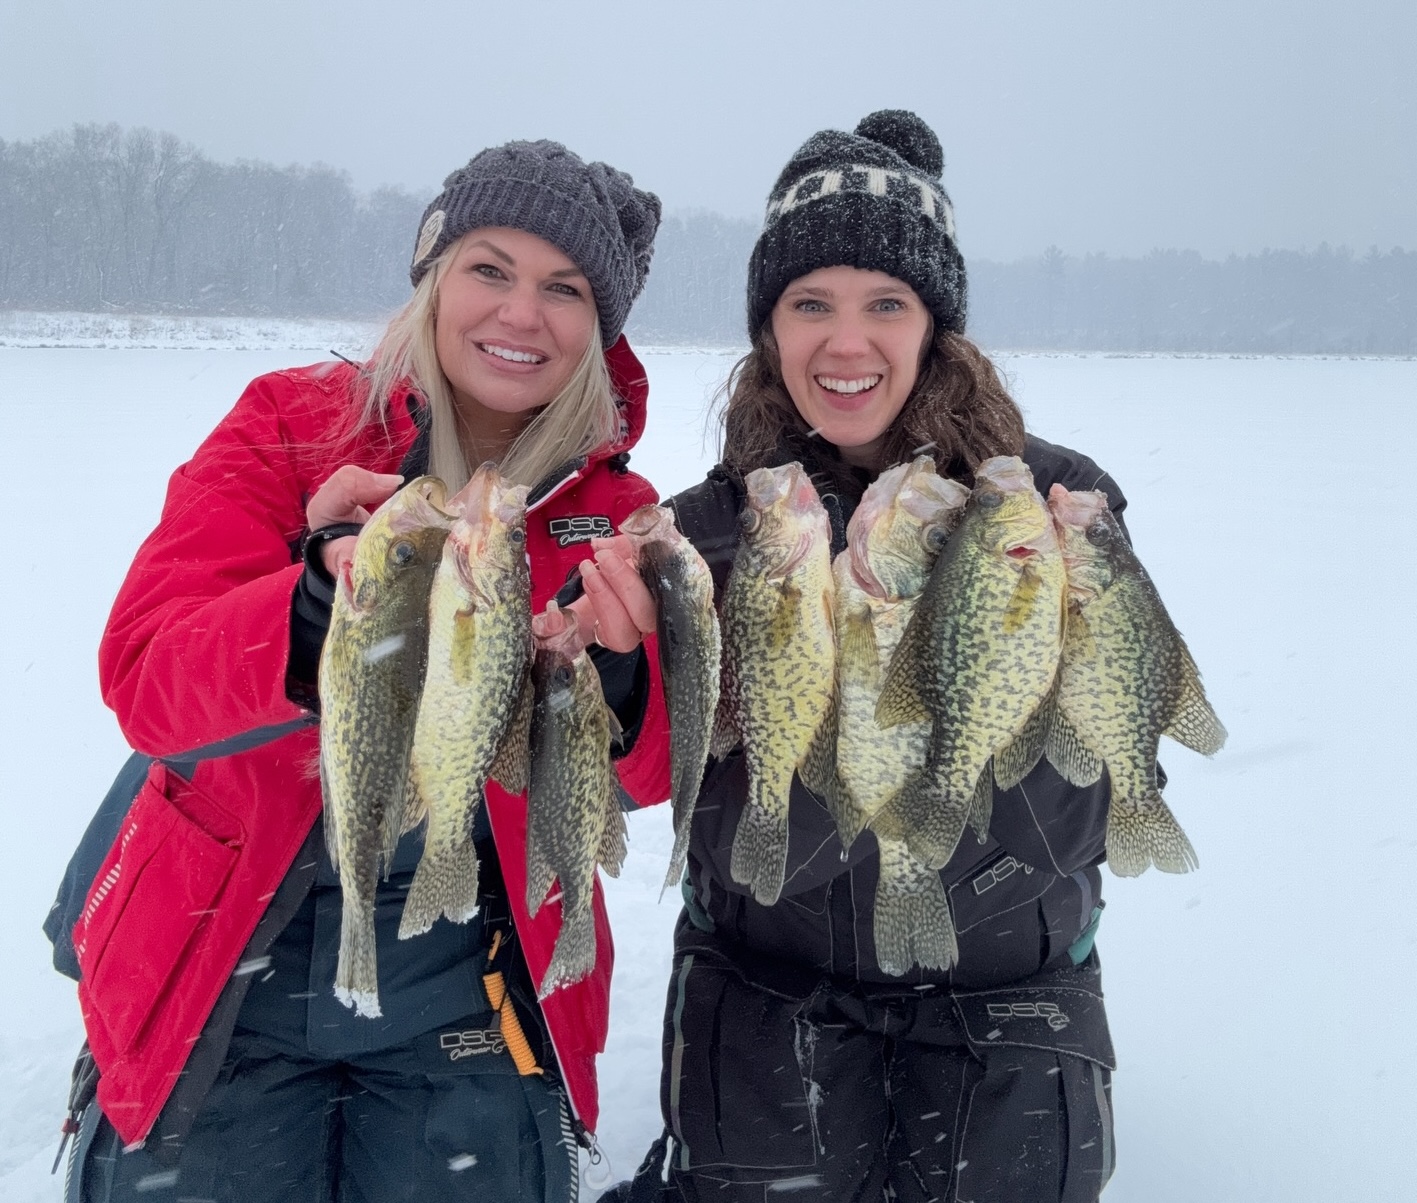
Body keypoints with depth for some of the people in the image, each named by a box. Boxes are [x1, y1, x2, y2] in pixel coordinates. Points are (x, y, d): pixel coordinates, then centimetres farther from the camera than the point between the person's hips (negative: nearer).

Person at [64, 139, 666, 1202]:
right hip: (225, 980, 0)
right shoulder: (288, 427, -5)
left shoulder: (614, 510, -1)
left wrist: (615, 668, -32)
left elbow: (649, 774, -10)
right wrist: (318, 606, -37)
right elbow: (145, 677, -17)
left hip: (471, 996, 1)